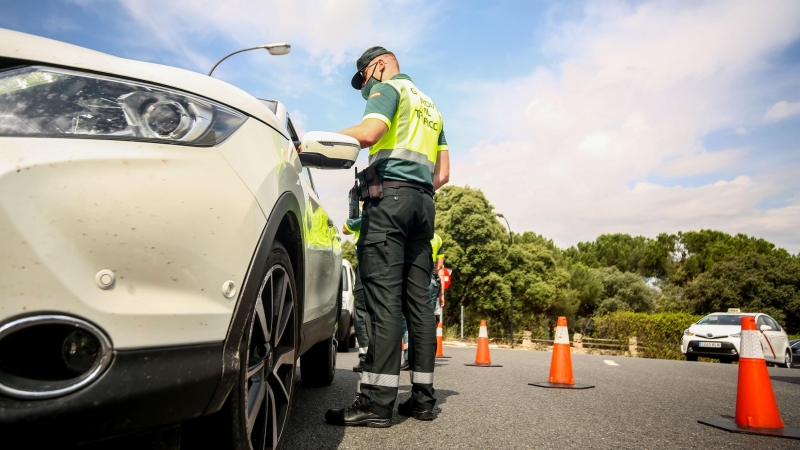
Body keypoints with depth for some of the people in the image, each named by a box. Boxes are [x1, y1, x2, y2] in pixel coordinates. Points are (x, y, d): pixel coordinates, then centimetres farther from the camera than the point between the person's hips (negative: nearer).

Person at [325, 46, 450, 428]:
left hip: (389, 195, -8)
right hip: (423, 200, 8)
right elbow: (442, 173, 24)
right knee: (418, 298, 3)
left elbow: (367, 134, -15)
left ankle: (377, 401, -14)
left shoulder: (389, 87, 6)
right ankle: (422, 397, 5)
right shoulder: (429, 106, 30)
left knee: (384, 296, -13)